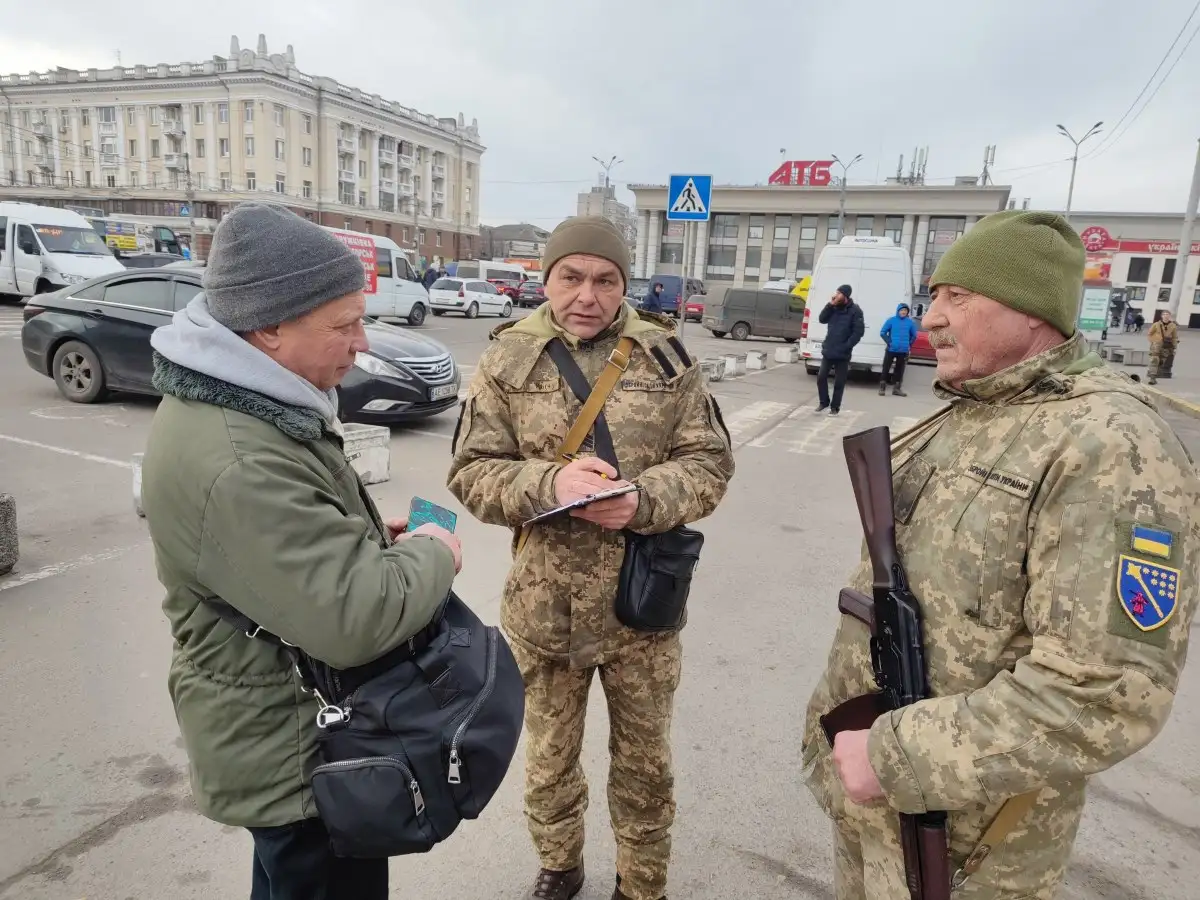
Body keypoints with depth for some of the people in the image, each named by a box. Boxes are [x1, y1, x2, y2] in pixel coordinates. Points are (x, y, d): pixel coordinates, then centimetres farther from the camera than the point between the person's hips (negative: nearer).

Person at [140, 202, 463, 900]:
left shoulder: (235, 399, 2)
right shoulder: (234, 463, -34)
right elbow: (356, 619, -35)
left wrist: (366, 534, 3)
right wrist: (432, 554, -17)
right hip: (295, 751, -10)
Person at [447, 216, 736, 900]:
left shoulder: (666, 354, -4)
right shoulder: (509, 357, -4)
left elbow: (710, 463, -3)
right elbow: (472, 472, -5)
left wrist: (643, 499, -22)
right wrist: (549, 482, -24)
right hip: (543, 604, 1)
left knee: (644, 763, 19)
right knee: (548, 760, 21)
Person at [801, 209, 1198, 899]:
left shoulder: (1111, 448, -23)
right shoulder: (962, 416, 4)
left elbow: (1101, 696, -29)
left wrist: (893, 757, -25)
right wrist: (835, 711, 15)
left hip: (961, 828, -7)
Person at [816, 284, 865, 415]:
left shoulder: (855, 311, -9)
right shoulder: (834, 307, 8)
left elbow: (858, 332, -12)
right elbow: (822, 320, 3)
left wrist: (846, 346, -18)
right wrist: (830, 305, -8)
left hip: (842, 354, -5)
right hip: (828, 351, 5)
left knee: (839, 382, 4)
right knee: (821, 377, 5)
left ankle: (835, 407, 15)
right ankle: (824, 402, 22)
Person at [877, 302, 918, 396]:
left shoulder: (910, 322, 3)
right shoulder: (891, 320, -3)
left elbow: (914, 335, 15)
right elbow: (882, 333, -1)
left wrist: (908, 344, 8)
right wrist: (889, 342, -6)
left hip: (904, 351, 2)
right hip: (891, 349, -2)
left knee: (900, 370, 10)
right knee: (886, 368, -1)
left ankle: (896, 389, 18)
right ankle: (882, 388, 5)